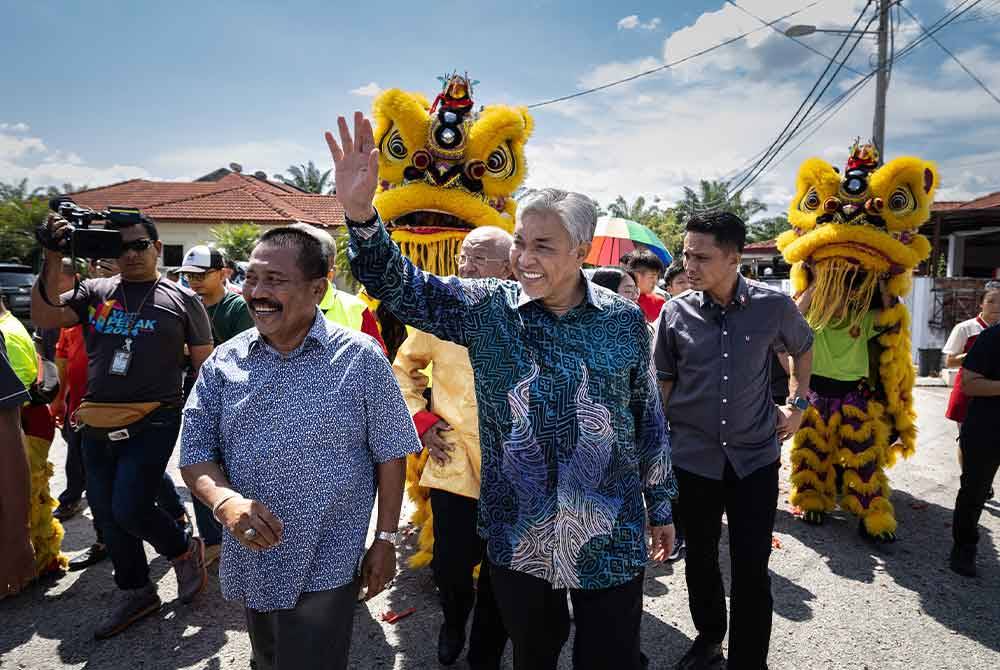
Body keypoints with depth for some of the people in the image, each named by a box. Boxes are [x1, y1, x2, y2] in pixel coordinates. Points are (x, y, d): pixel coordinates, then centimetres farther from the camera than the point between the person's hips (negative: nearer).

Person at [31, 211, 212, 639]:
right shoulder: (94, 292, 9)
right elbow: (43, 318, -2)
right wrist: (52, 260, -10)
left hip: (152, 422, -5)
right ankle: (135, 592, 32)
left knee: (129, 510, -12)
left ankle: (185, 551, 18)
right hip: (96, 424, 5)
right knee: (106, 515, 13)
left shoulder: (181, 299, 0)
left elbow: (204, 363, 2)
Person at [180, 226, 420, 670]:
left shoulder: (360, 358, -11)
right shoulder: (223, 362, -2)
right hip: (250, 563, 5)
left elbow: (390, 454, -5)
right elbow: (195, 453, -1)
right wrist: (224, 501, -21)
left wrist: (385, 540, -4)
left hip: (325, 569, -4)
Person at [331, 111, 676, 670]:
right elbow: (403, 288, -13)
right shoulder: (488, 310, -5)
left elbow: (648, 417, 4)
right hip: (518, 541, 1)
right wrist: (360, 214, -30)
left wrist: (660, 504, 11)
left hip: (611, 541, 0)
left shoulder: (626, 321, -4)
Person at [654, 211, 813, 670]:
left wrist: (797, 404, 7)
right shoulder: (676, 311, -6)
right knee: (700, 559, 15)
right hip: (693, 456, 1)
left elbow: (802, 348, 15)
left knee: (752, 569, 1)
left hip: (755, 456, -1)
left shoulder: (774, 306, -7)